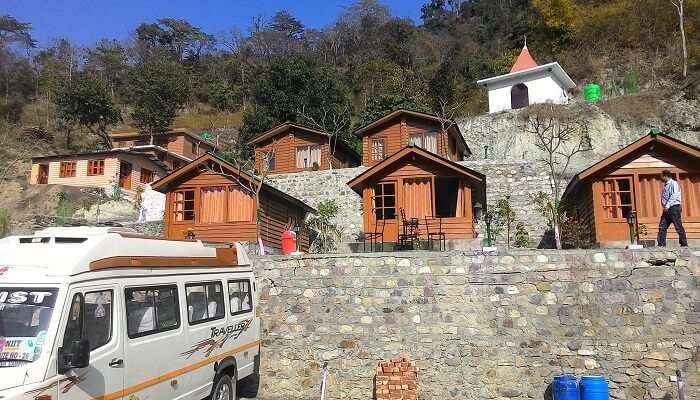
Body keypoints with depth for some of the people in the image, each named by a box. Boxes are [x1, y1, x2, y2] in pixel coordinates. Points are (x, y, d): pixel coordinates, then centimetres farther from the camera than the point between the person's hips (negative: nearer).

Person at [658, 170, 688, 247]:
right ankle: (661, 243, 2)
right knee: (662, 226, 1)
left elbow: (674, 196, -18)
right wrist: (665, 207, 11)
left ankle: (684, 244, 3)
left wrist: (667, 206, -22)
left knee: (678, 227, -4)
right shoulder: (665, 185, 17)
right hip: (667, 209, 8)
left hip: (674, 208, -8)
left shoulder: (673, 184, -8)